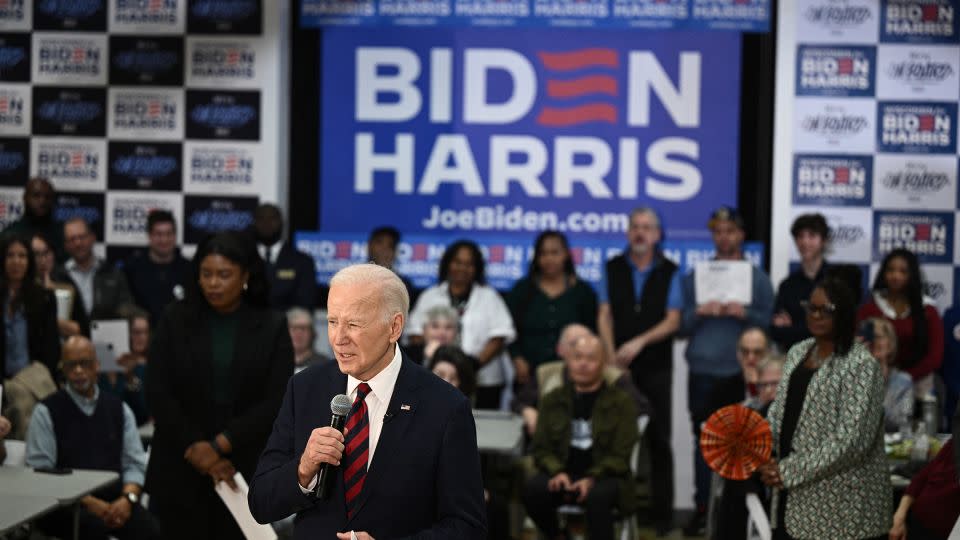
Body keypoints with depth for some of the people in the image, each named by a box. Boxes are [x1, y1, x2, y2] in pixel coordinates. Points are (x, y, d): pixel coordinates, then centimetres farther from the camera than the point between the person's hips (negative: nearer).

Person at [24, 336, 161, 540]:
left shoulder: (120, 410, 14)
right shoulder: (46, 412, 3)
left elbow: (134, 464, 11)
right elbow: (40, 472, -4)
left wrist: (128, 498, -11)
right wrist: (88, 502, -14)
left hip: (115, 499, 3)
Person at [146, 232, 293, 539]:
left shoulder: (272, 327, 1)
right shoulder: (175, 319, 3)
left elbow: (276, 402, -6)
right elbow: (157, 393, -2)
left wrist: (219, 445, -13)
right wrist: (196, 450, -9)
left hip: (245, 470, 0)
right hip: (180, 470, 1)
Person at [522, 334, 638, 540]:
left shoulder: (621, 403, 2)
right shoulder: (553, 401, 12)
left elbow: (620, 455, -3)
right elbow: (541, 448, 10)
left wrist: (591, 479, -20)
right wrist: (557, 471, -12)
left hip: (603, 476, -3)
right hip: (563, 472, 3)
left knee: (597, 495, -38)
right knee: (532, 490, -28)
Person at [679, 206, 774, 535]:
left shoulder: (758, 278, 7)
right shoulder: (695, 277, 11)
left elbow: (769, 323, 1)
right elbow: (681, 325, 7)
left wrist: (745, 314, -16)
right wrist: (698, 312, -12)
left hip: (741, 372, -1)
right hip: (703, 372, 1)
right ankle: (702, 509, 9)